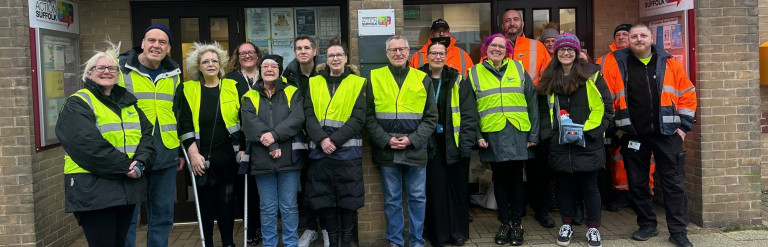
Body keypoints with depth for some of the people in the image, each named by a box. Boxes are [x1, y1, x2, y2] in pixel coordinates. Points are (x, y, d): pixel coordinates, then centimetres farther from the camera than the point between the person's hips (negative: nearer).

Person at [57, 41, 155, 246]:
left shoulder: (127, 102, 15)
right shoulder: (78, 104, -5)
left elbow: (147, 134, 5)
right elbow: (88, 145, -19)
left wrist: (141, 163, -14)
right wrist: (126, 166, -18)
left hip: (127, 188, 6)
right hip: (93, 191, -6)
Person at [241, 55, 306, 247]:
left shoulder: (292, 93, 7)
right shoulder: (250, 96, 9)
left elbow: (297, 119, -8)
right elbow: (251, 123, -8)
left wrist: (275, 134, -21)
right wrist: (271, 146, -19)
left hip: (289, 157, -1)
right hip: (262, 159, 1)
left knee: (289, 206, 5)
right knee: (268, 208, 8)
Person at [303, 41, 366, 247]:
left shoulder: (357, 83, 4)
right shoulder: (314, 83, 11)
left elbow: (358, 118, -5)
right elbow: (309, 115, 2)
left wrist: (335, 140, -15)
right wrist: (322, 139, -15)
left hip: (347, 150, -2)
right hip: (319, 149, 2)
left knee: (348, 196, 2)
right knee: (324, 197, 5)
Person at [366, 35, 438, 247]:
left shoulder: (423, 79, 5)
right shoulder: (375, 78, 3)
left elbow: (431, 118, 3)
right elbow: (369, 116, 1)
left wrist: (412, 140, -10)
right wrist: (386, 140, -11)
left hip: (416, 149, 1)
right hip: (386, 150, 0)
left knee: (417, 197, 7)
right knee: (391, 199, 9)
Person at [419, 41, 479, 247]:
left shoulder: (458, 81, 3)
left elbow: (468, 113, -2)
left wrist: (466, 142, -10)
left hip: (454, 142, 0)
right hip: (429, 143, 0)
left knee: (457, 188, 7)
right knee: (435, 189, 4)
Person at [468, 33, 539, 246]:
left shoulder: (519, 69, 6)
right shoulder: (475, 73, 5)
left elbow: (532, 103, 5)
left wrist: (534, 134, 0)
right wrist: (477, 136, -5)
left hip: (517, 134, 0)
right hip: (492, 135, 0)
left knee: (516, 178, 6)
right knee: (500, 179, 8)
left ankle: (517, 223, 17)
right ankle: (504, 223, 19)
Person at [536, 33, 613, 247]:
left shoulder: (591, 74, -2)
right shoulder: (549, 79, 10)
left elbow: (606, 106, -4)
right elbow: (544, 110, 15)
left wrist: (593, 130, -11)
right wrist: (547, 134, 4)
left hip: (588, 142, -3)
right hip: (559, 143, 3)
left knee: (589, 186, 5)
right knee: (564, 184, 12)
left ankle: (593, 229, 18)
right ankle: (566, 225, 25)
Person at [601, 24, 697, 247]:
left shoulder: (669, 63, 3)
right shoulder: (616, 63, -1)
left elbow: (687, 94, 7)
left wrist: (683, 126, 2)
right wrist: (615, 127, -2)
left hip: (667, 133, 0)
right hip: (633, 135, 0)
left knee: (674, 183, 3)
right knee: (637, 183, 9)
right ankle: (647, 225, 25)